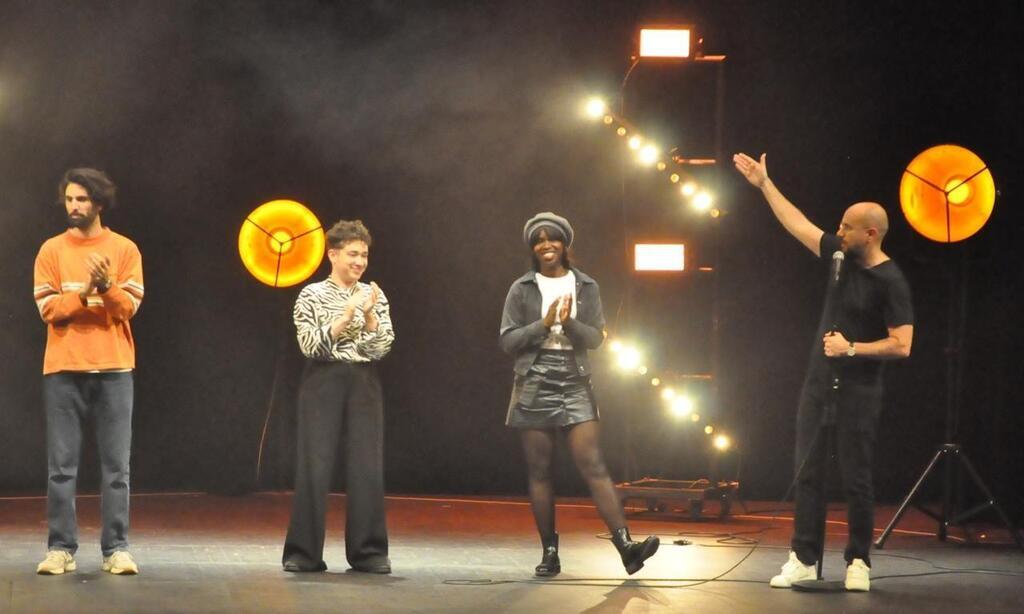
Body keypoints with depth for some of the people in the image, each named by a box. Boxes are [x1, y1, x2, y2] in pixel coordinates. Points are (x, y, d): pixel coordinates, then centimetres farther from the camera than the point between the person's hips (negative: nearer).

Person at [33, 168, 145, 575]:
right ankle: (61, 548, 4)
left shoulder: (124, 249, 4)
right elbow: (48, 308, -3)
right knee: (61, 465, 0)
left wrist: (107, 286, -21)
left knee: (116, 465, 0)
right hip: (63, 370, 0)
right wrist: (84, 292, -17)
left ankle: (116, 549, 3)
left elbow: (128, 307, -3)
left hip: (114, 369, 0)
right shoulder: (52, 251, 5)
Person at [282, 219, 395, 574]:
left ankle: (368, 551, 4)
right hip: (323, 382, -2)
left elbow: (381, 348, 2)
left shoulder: (374, 296, 9)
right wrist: (346, 315, -16)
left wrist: (370, 315, -13)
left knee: (367, 467, -1)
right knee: (315, 465, -4)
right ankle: (304, 552, 2)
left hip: (364, 384, 3)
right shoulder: (312, 296, 2)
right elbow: (311, 346, -9)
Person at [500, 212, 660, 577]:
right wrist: (544, 325, -14)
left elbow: (595, 338, 0)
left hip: (576, 386, 0)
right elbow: (507, 342, -2)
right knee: (539, 471, 2)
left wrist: (569, 322, -18)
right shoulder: (522, 290, 3)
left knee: (593, 466, -10)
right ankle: (550, 552, 7)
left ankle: (626, 545, -17)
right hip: (534, 387, 0)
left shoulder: (586, 287, 6)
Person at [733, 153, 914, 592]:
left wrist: (851, 348, -19)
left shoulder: (890, 282, -15)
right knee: (807, 472, 5)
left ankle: (858, 561, 7)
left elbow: (901, 345, -19)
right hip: (819, 383, 7)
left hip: (858, 390, -7)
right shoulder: (842, 256, 4)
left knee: (856, 478, -1)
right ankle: (804, 558, 8)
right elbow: (796, 224, 14)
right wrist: (764, 184, 17)